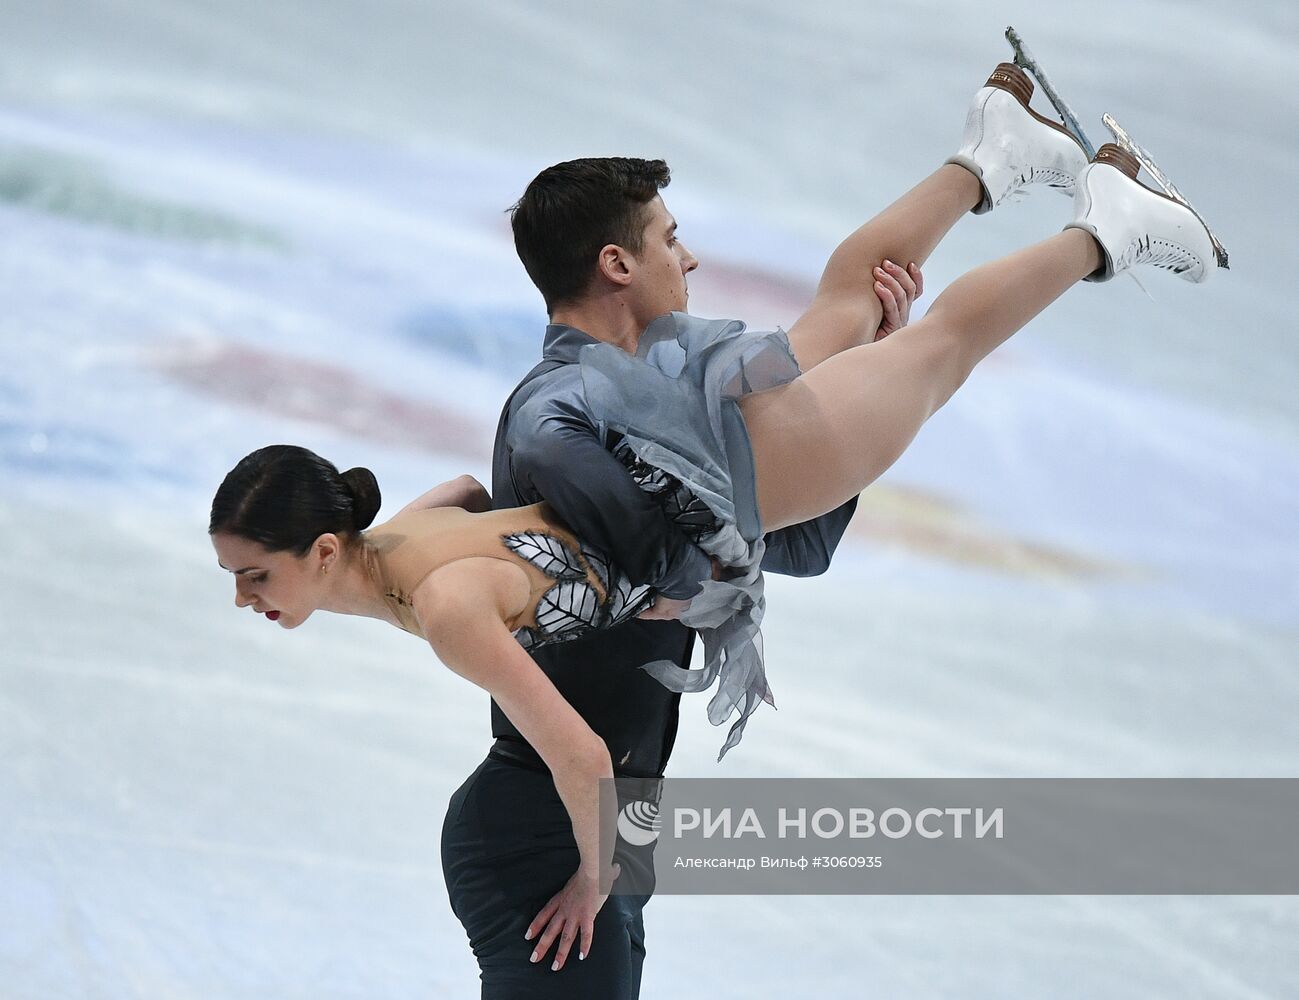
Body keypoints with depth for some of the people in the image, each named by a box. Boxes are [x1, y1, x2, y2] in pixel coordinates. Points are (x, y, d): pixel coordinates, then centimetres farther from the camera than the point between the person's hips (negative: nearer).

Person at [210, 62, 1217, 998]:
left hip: (733, 468, -7)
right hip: (648, 453, 7)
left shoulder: (444, 607, -37)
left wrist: (594, 876, -18)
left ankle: (1106, 227, 36)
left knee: (935, 348, 17)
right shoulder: (381, 543, -10)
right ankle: (988, 156, 50)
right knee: (842, 315, 31)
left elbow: (582, 757, -34)